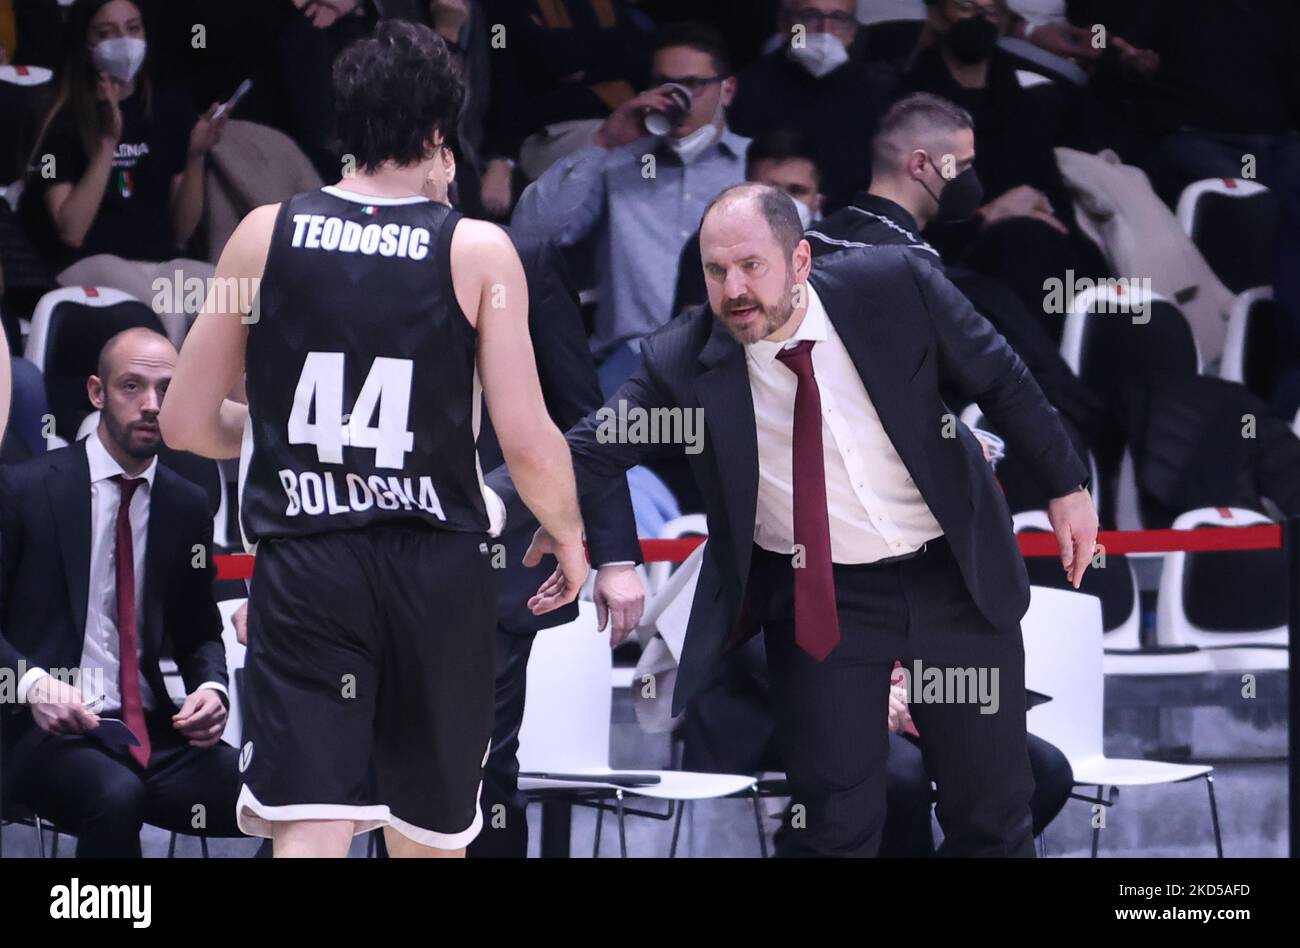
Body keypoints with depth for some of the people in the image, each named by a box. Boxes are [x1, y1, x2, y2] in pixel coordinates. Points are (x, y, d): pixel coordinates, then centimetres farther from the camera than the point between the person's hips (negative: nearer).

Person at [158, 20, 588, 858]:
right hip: (437, 565, 0)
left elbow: (187, 423, 7)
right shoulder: (478, 252, -4)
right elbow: (528, 443, -7)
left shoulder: (265, 234, 2)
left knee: (309, 831, -8)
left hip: (305, 566, 0)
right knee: (429, 832, 18)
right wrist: (571, 537, 12)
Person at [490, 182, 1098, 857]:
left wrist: (1066, 485, 4)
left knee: (993, 808, 10)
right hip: (819, 600, -1)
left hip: (956, 574, 1)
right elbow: (590, 449, -16)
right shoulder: (682, 363, -16)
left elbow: (1000, 380, -2)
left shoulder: (892, 286, -15)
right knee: (835, 825, -6)